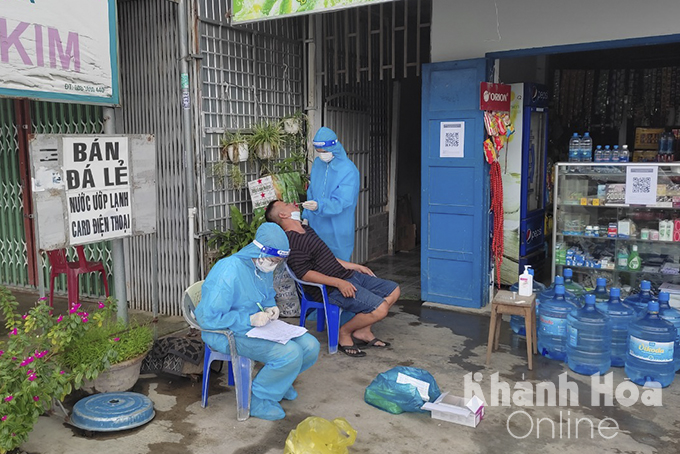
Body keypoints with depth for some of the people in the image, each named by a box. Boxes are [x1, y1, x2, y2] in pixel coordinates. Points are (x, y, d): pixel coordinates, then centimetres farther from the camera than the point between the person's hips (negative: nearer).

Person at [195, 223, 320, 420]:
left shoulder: (263, 268, 2)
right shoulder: (229, 272, -26)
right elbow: (208, 318, -25)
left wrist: (270, 308, -3)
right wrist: (250, 320, -26)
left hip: (258, 327, 8)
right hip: (229, 334, -8)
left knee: (310, 346, -6)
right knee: (290, 353, -26)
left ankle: (277, 381, 20)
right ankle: (258, 400, -4)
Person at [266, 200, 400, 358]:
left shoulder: (307, 229, 18)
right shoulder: (291, 241, -14)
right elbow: (304, 274, -20)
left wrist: (356, 266, 21)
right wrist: (339, 283, -24)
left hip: (347, 275, 10)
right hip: (332, 289, -10)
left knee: (393, 290, 9)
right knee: (380, 309, -23)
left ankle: (363, 331, 14)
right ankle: (343, 333, 1)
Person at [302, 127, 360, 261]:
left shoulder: (349, 170, -15)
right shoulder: (317, 163, 6)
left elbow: (341, 202, -23)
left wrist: (319, 206, -38)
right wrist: (306, 216, 11)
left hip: (337, 232, -6)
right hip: (316, 227, 6)